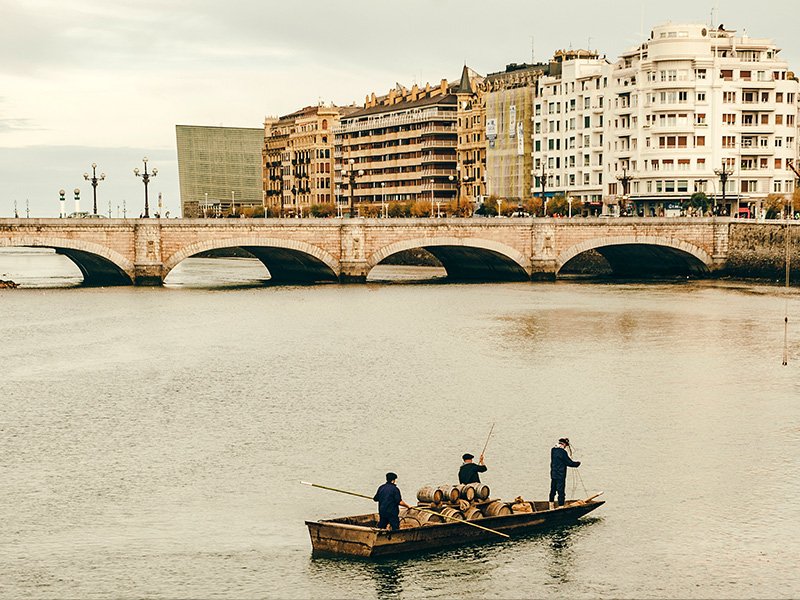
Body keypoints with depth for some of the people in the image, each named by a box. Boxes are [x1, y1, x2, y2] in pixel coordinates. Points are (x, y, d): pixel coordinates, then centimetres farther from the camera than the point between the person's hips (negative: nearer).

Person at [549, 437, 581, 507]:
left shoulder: (553, 450, 4)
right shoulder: (562, 452, -19)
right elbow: (569, 463, -14)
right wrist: (578, 463, 3)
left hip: (553, 475, 8)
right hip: (560, 476, -8)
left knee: (553, 491, 18)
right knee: (561, 493, -1)